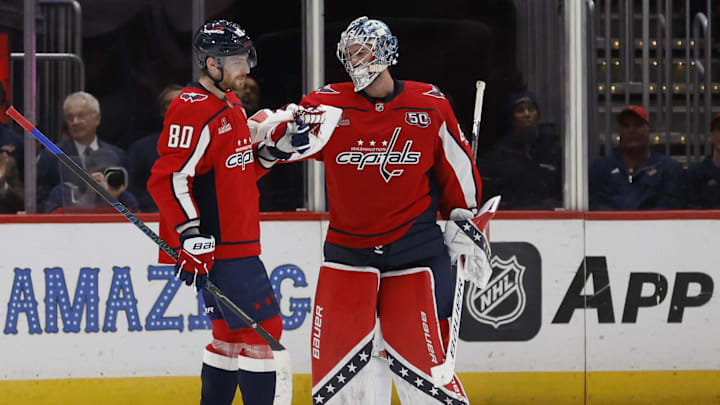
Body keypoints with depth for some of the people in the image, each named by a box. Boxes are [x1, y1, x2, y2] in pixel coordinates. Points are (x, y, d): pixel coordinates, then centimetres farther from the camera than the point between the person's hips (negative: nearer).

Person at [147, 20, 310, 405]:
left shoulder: (230, 105, 15)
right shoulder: (193, 111, -17)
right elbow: (168, 178, -22)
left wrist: (279, 147, 7)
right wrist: (191, 238, -26)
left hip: (237, 240, 10)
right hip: (217, 246, -10)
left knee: (232, 331, 15)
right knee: (263, 326, -10)